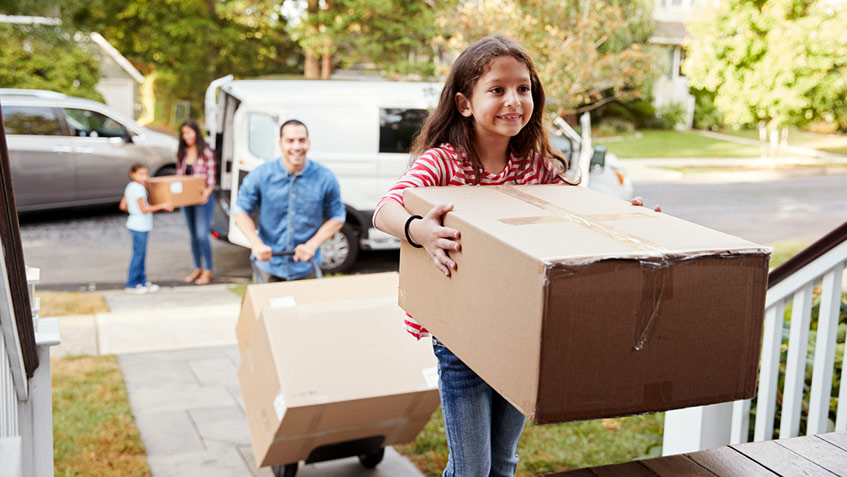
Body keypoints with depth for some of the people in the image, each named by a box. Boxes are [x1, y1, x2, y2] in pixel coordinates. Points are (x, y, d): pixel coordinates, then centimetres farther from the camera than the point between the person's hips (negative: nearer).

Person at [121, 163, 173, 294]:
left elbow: (123, 206, 13)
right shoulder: (138, 189, -18)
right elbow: (144, 209, -21)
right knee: (138, 255, -3)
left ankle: (142, 281, 23)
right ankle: (132, 284, 2)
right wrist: (162, 206, -17)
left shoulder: (129, 187, 10)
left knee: (141, 254, 16)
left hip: (136, 223, 10)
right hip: (140, 226, -10)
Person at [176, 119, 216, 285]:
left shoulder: (206, 152, -9)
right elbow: (179, 175, 13)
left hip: (202, 198, -6)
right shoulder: (182, 153, 9)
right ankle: (197, 268, 23)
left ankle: (207, 270, 3)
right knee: (193, 235, 13)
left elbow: (211, 178, -9)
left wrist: (207, 192, -25)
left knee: (202, 234, -9)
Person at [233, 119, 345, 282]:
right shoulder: (261, 175, -9)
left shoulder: (325, 178, -8)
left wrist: (312, 245, -12)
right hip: (267, 265, 0)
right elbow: (240, 210, 1)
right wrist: (256, 244, -13)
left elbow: (337, 217, 1)